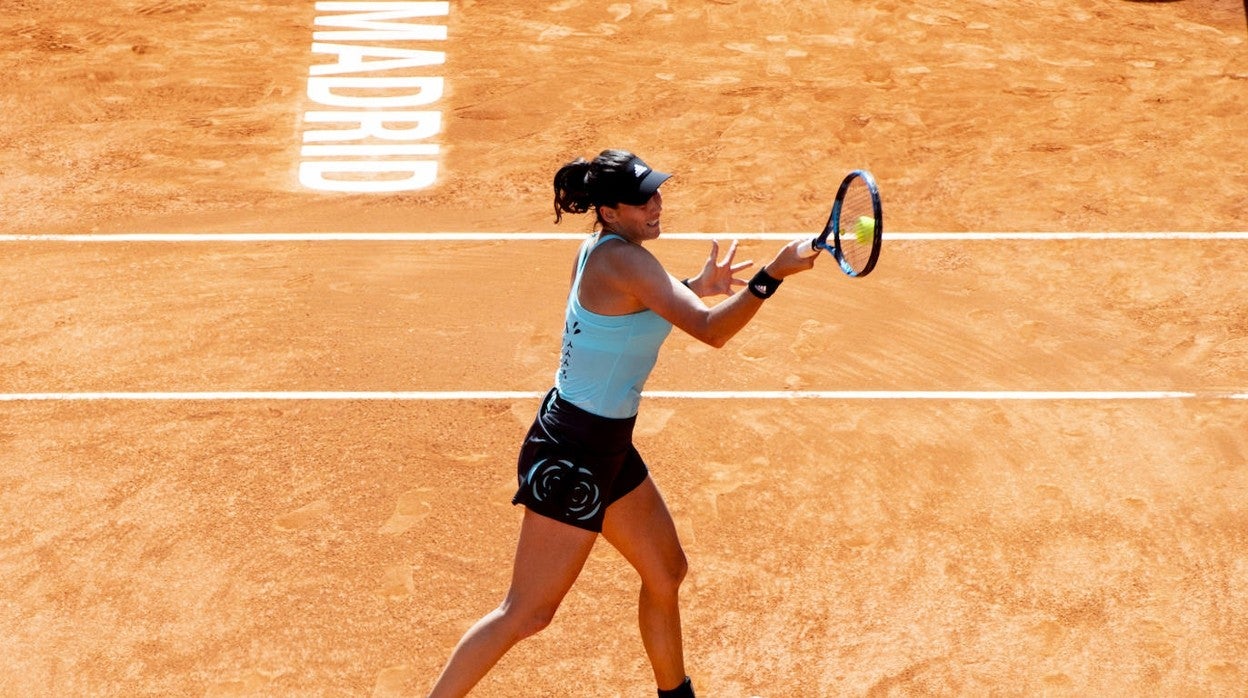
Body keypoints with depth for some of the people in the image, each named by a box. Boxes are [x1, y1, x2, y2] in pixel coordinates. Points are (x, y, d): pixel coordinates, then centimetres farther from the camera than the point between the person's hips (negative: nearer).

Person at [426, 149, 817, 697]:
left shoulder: (601, 250, 6)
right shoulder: (623, 260, -23)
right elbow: (711, 331, -28)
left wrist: (697, 287, 19)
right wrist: (774, 274, -29)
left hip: (607, 446, 11)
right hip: (572, 454, -11)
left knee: (666, 571, 22)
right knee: (527, 613, -3)